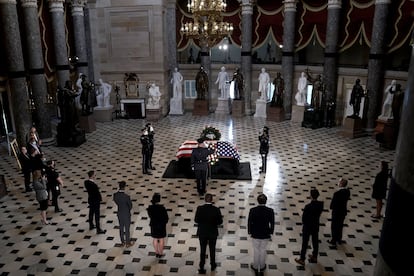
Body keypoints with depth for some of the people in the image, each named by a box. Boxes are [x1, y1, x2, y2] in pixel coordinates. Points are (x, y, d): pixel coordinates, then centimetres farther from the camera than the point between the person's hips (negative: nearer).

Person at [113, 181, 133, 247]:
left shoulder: (115, 195, -14)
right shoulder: (127, 196, -29)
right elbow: (130, 206, -15)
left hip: (119, 213, 5)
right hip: (126, 214, -5)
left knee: (121, 228, 20)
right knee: (127, 229, 12)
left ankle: (122, 242, 35)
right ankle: (128, 243, 27)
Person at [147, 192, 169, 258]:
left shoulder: (150, 208, -15)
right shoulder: (162, 208, -25)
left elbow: (150, 216, 3)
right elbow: (166, 218, -13)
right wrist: (164, 223, 5)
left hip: (153, 225, 3)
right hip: (161, 226, -3)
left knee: (155, 239, 20)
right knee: (161, 240, 15)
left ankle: (156, 253, 31)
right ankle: (161, 253, 27)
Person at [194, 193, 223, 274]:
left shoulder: (200, 208, -17)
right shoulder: (216, 209, -18)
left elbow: (196, 220, -8)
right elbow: (220, 222, -11)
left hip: (202, 233, 0)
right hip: (213, 233, 0)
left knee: (202, 250, 15)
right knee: (212, 249, 21)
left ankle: (201, 268, 20)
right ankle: (213, 265, 38)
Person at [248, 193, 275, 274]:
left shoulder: (252, 210, -20)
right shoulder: (270, 211, -18)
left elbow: (249, 222, -11)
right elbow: (272, 223, -8)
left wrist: (250, 232, 5)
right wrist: (270, 232, 8)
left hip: (255, 234, -1)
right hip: (265, 234, 1)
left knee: (256, 250, 19)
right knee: (263, 250, 21)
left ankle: (255, 267, 34)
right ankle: (262, 266, 38)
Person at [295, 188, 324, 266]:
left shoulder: (308, 206, -29)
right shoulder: (321, 204, -13)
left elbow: (304, 217, -18)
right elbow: (319, 213, -1)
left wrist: (304, 223, 1)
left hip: (307, 227, -5)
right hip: (316, 226, 5)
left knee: (305, 243, 8)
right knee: (315, 241, 21)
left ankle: (302, 259, 20)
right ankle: (315, 257, 37)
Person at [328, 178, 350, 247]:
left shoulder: (337, 193, -31)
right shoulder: (348, 191, -10)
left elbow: (333, 203, -22)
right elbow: (347, 199, 1)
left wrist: (331, 207, -1)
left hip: (336, 212, -6)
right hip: (343, 211, 6)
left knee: (334, 226, 12)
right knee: (340, 226, 23)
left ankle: (333, 241, 24)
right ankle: (339, 239, 38)